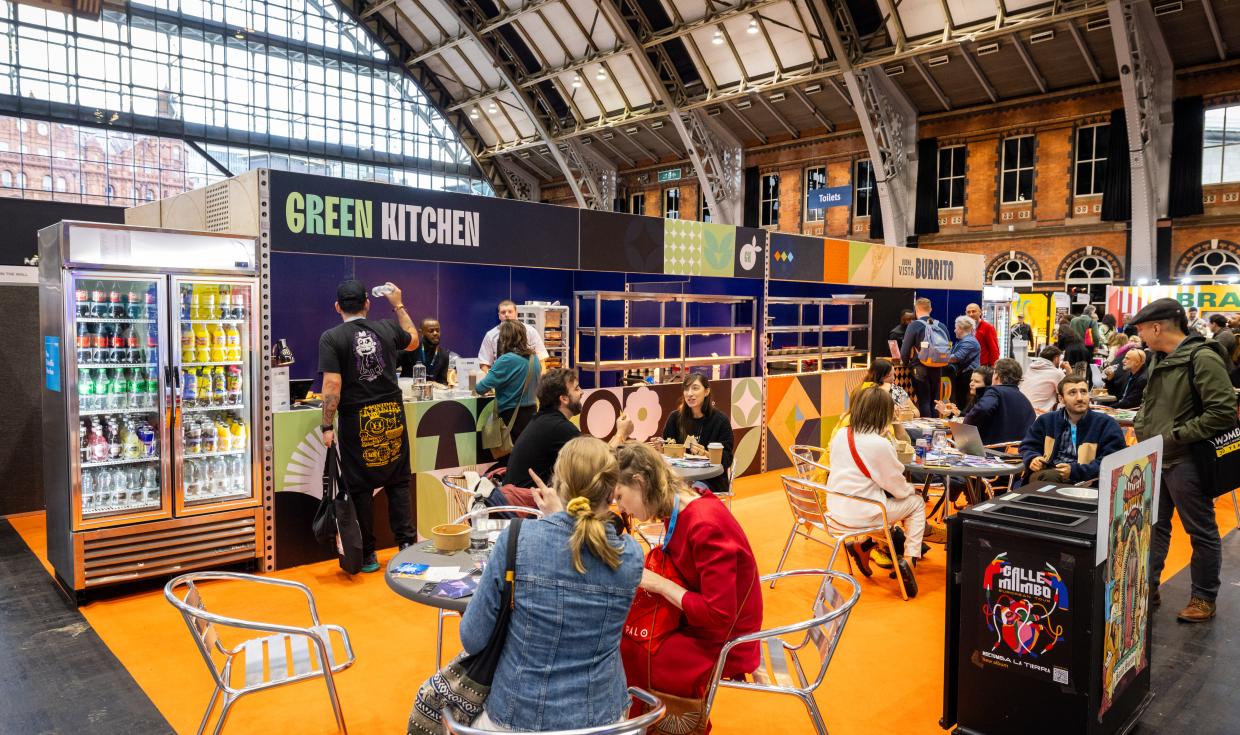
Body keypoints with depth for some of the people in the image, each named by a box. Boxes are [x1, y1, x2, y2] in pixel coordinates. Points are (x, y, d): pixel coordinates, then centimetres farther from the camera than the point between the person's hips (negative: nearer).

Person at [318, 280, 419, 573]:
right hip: (392, 415, 3)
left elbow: (332, 385, -14)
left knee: (360, 488, 7)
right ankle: (407, 544, 14)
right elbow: (413, 340, 25)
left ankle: (367, 556, 14)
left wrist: (327, 426, -9)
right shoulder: (387, 328, 3)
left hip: (357, 421, -3)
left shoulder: (331, 338, -7)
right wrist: (399, 305, 33)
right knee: (398, 484, 13)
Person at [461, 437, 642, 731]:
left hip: (517, 718, -2)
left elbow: (472, 640, -10)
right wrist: (560, 516, 4)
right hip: (602, 717, 2)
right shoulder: (631, 554, -10)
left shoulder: (516, 539, -19)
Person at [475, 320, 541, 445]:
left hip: (512, 414, -6)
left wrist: (476, 388, 9)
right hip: (531, 411, 6)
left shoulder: (507, 360, -16)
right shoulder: (534, 358, 5)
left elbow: (482, 387, -15)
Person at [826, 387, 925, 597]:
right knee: (916, 502, 14)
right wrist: (911, 490, 15)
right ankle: (909, 559, 4)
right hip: (860, 513, -7)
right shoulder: (880, 444, -20)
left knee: (887, 500, 29)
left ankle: (863, 546, 18)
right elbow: (898, 488, -8)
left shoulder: (841, 435, 1)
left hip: (836, 507, 7)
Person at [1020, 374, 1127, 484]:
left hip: (1084, 481, -3)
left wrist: (1075, 470, -20)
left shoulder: (1107, 424, 5)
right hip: (1047, 473, 3)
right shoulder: (1047, 420, 18)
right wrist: (1032, 459, 0)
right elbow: (1028, 446, 26)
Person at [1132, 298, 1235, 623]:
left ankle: (1204, 598, 20)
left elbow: (1223, 412, -22)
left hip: (1185, 461, -9)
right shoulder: (1159, 359, 10)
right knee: (1153, 526, 16)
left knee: (1201, 532, 7)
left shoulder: (1203, 359, -17)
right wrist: (1142, 424, 5)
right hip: (1156, 459, 9)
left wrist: (1175, 436, -20)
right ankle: (1147, 587, 28)